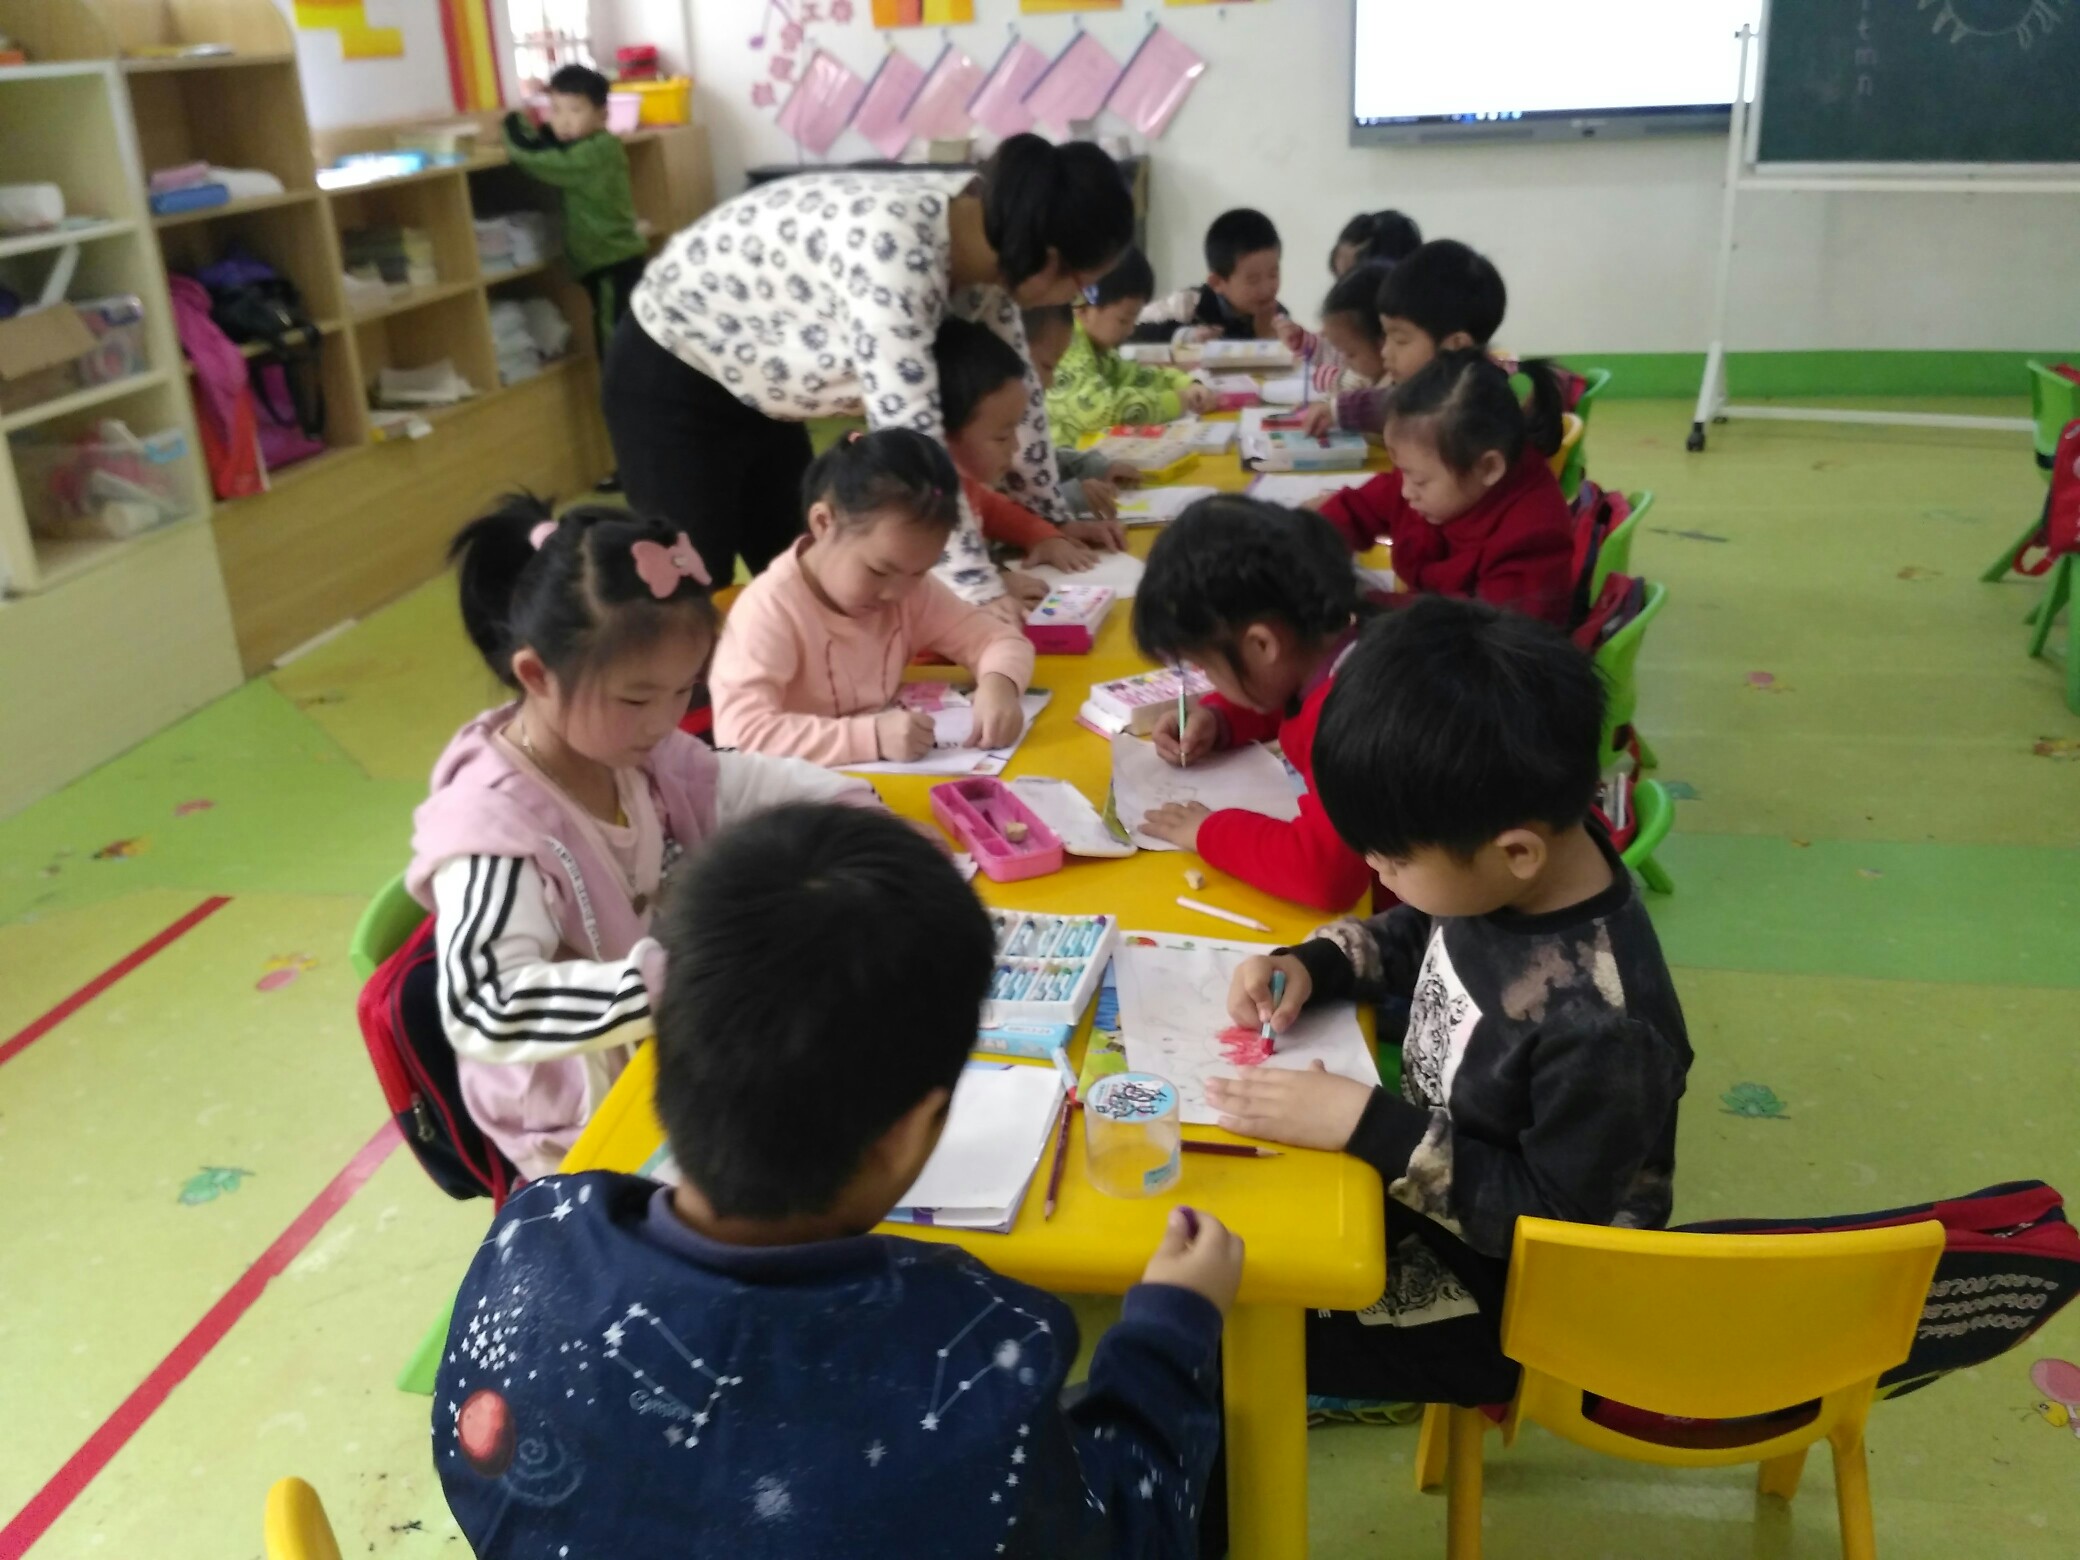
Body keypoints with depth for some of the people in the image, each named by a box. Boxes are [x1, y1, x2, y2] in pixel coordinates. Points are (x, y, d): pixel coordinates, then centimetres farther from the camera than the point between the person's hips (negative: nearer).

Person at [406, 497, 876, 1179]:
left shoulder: (629, 747, -5)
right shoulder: (492, 823, -29)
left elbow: (743, 783, 11)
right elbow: (484, 1006, -40)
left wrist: (862, 815, -6)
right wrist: (676, 980, -47)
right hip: (584, 1132, -7)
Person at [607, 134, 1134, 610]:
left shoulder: (981, 226, -11)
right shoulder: (892, 249, -36)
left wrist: (1051, 522, 4)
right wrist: (979, 591, -41)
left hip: (756, 388, 8)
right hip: (672, 381, -8)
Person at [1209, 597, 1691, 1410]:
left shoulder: (1600, 1023, -37)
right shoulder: (1502, 868, -15)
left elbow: (1554, 1217, -25)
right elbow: (1416, 937, 7)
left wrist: (1366, 1126, -29)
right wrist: (1311, 964, -10)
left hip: (1507, 1295, -7)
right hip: (1438, 1180, 8)